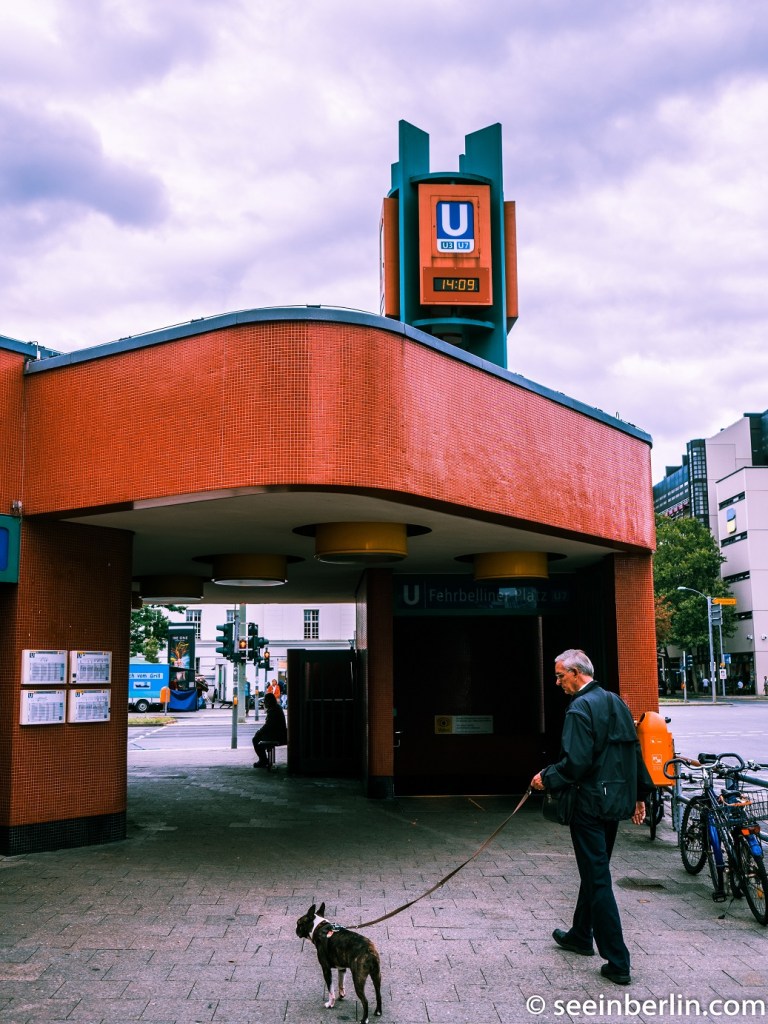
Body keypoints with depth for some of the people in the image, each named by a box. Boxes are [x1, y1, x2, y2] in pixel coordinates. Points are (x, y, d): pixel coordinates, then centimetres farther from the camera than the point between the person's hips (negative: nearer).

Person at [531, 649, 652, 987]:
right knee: (594, 870, 21)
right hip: (617, 801, 9)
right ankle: (581, 935, 36)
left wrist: (547, 778, -9)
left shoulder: (580, 708, -17)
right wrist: (640, 794, 21)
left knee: (598, 879, -3)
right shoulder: (616, 703, 10)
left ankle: (617, 962, -1)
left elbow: (576, 762, -23)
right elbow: (634, 752, 15)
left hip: (591, 804, -9)